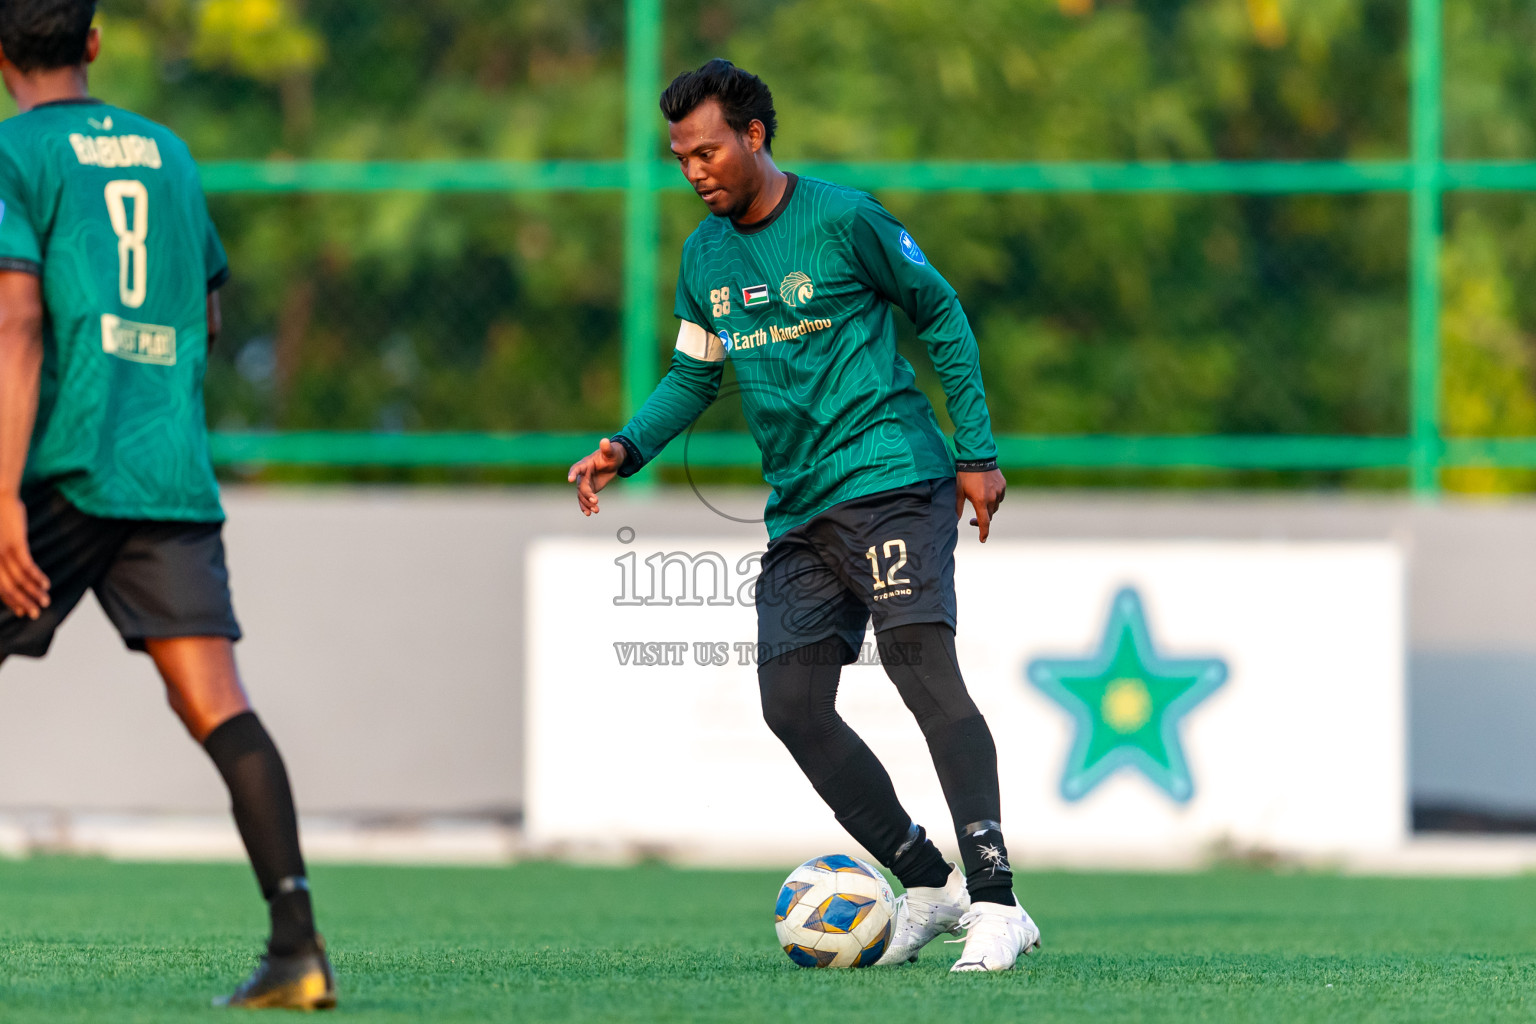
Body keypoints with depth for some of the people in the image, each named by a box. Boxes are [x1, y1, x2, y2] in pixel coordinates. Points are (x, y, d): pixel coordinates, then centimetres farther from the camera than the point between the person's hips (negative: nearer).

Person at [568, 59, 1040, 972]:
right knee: (793, 705, -2)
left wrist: (978, 453, -1)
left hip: (889, 477, -7)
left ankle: (995, 902, -23)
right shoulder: (704, 256, 11)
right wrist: (626, 448, 3)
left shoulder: (842, 219, -7)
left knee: (924, 667, -20)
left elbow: (942, 315, 1)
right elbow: (694, 377, 21)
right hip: (800, 509, 7)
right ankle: (928, 884, 9)